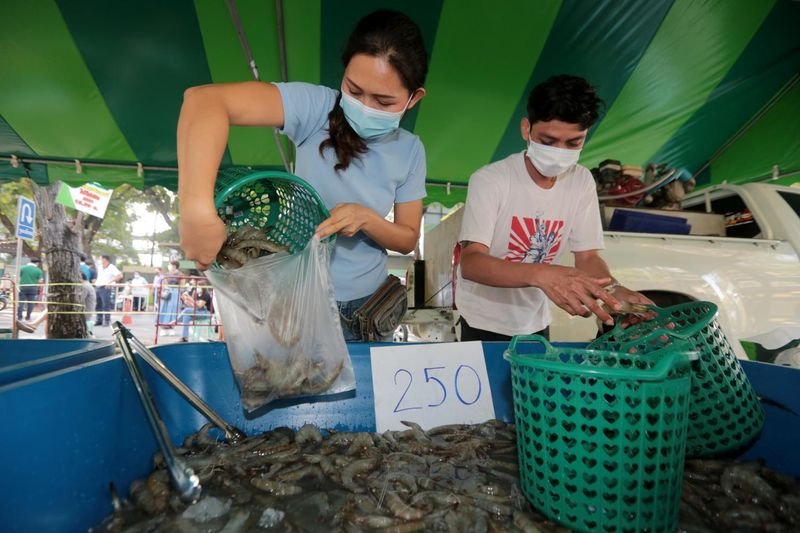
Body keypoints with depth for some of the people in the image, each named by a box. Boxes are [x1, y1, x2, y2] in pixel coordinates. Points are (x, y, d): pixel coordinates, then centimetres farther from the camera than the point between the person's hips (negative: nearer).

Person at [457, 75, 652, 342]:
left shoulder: (582, 182, -8)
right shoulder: (489, 180, -22)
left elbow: (587, 256, -4)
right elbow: (471, 263, -31)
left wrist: (615, 290, -26)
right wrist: (540, 274, -46)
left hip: (535, 322, 5)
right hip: (484, 323, -4)